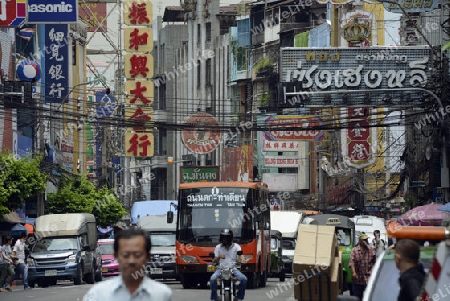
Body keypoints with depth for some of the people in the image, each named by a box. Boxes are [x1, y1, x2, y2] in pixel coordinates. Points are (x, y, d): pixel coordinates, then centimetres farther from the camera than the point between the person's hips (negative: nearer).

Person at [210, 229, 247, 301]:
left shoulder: (236, 246, 6)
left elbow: (240, 254, -11)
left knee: (243, 279, -25)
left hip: (233, 268, 0)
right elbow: (215, 261, 9)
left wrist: (242, 260, -35)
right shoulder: (218, 247, 9)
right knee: (212, 279, -29)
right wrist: (219, 257, -15)